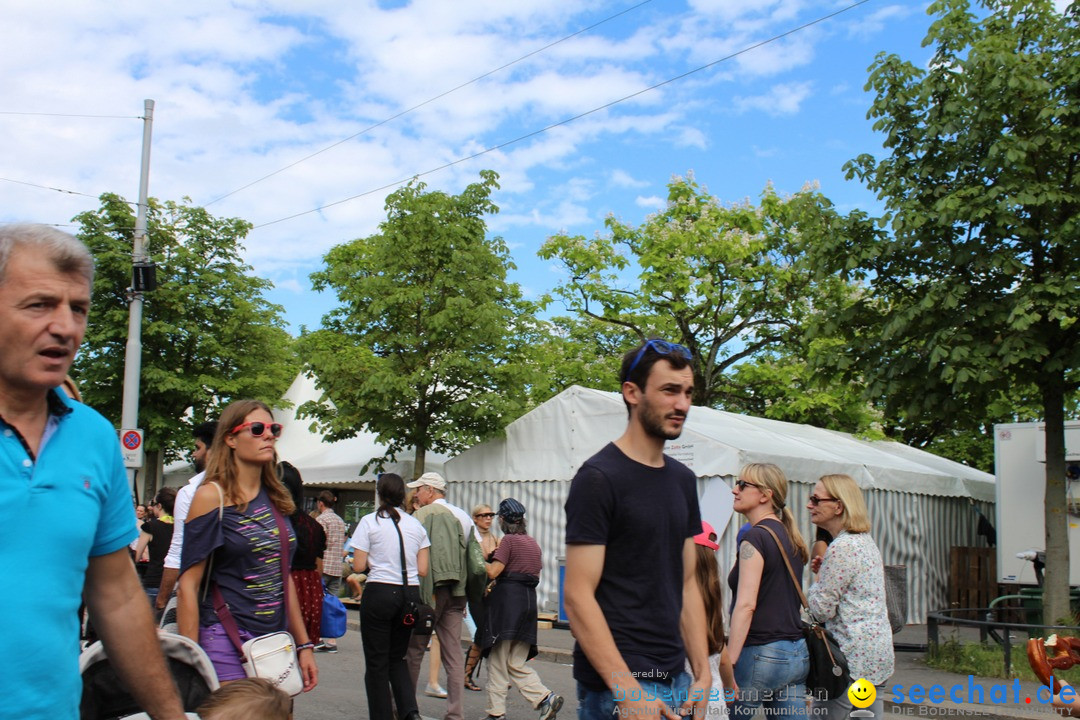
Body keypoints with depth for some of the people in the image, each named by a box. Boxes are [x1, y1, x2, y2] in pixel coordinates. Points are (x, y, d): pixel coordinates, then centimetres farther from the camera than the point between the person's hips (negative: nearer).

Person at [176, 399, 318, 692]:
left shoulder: (276, 498, 11)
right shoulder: (212, 496, -8)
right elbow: (188, 584, -11)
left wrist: (304, 645, 14)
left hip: (276, 644, 6)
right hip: (226, 644, -6)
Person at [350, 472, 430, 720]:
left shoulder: (369, 522, -4)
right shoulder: (416, 525, 7)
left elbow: (359, 566, -7)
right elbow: (423, 570, 5)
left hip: (379, 592, -4)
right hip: (410, 594, 4)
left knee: (377, 662, 7)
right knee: (397, 658, 17)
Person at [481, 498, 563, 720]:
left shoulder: (508, 540, -8)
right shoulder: (533, 543, 15)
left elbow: (493, 572, -13)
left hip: (507, 599, -7)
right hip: (529, 601, 7)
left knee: (497, 662, 2)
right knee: (517, 664, 11)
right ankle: (545, 697, -5)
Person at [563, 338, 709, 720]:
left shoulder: (683, 479, 9)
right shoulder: (599, 478, -13)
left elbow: (686, 583, 12)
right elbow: (577, 595, -17)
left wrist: (702, 672, 4)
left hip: (676, 680, 7)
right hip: (619, 684, -7)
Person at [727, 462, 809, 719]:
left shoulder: (755, 537, -11)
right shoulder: (790, 537, 14)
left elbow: (746, 605, -19)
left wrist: (728, 665, -20)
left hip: (762, 654, -8)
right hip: (797, 653, 8)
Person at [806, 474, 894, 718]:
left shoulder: (841, 547, -16)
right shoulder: (866, 540, 14)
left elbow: (821, 610, -15)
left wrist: (817, 578, 1)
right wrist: (825, 572, 11)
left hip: (852, 657, -10)